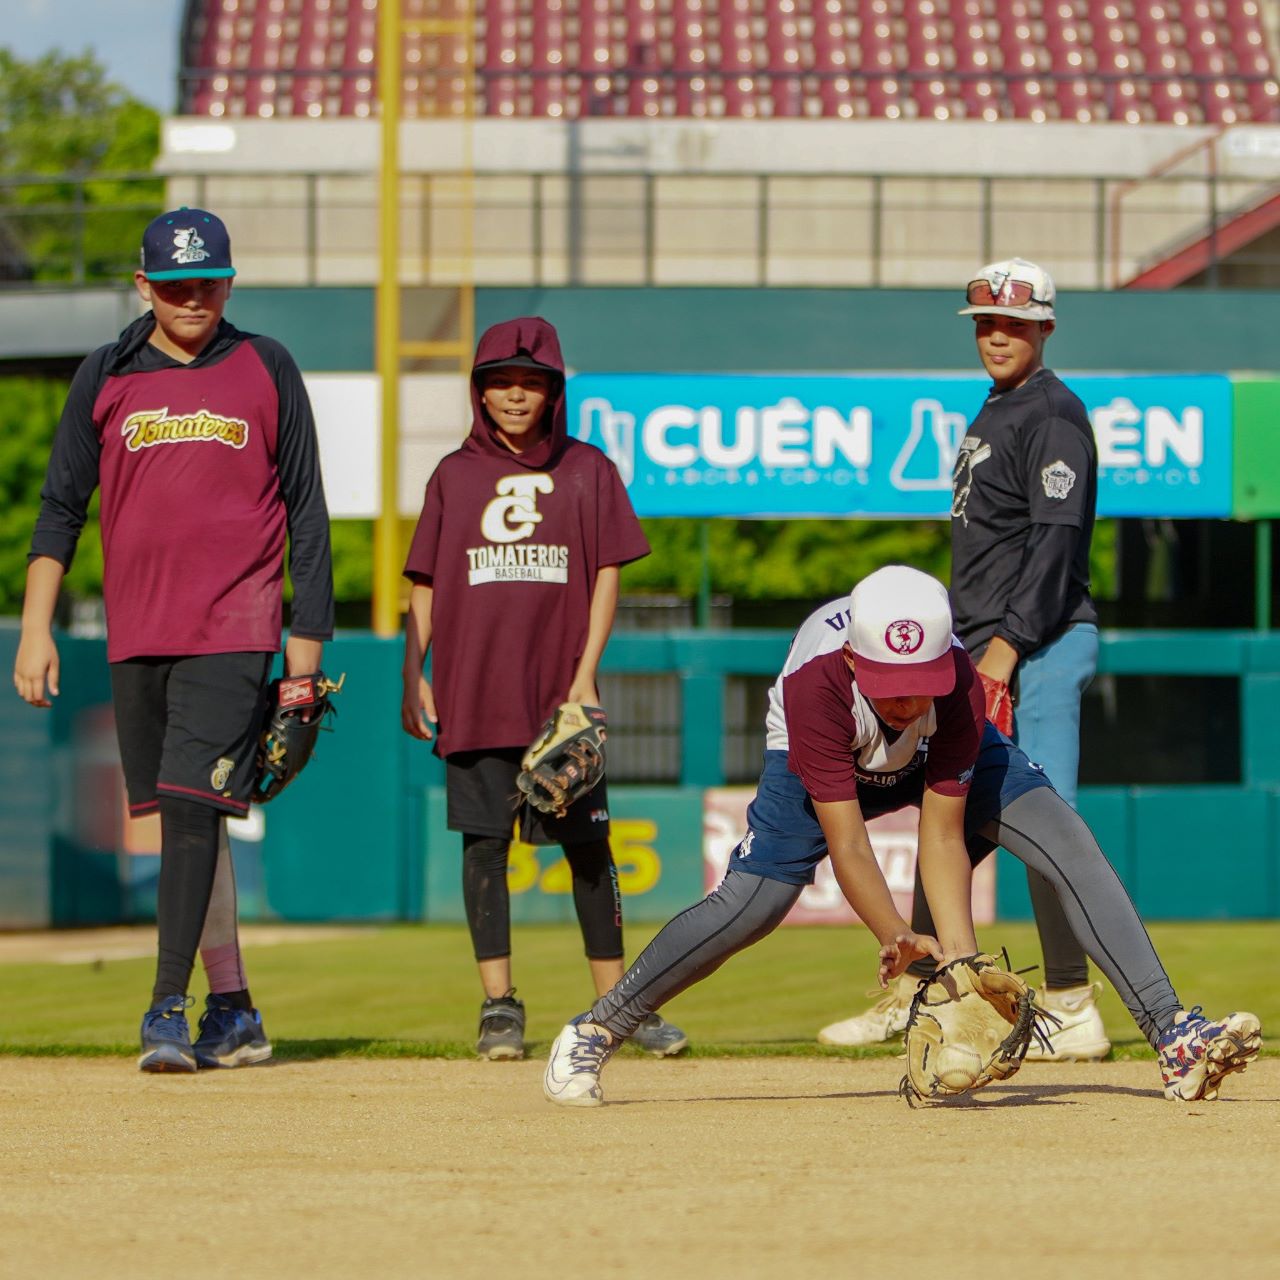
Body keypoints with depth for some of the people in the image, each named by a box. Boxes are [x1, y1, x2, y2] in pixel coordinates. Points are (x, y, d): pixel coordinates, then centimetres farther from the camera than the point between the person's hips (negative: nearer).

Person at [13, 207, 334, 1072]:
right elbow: (61, 508, 9)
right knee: (180, 822, 6)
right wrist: (37, 627, 0)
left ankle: (169, 1011, -19)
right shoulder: (105, 379, 9)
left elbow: (305, 508, 8)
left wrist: (309, 632, 4)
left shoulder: (266, 371, 5)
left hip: (234, 631, -3)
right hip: (136, 635, 3)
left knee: (192, 807, -16)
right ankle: (233, 1012, 14)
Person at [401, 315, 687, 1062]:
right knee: (484, 840, -1)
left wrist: (586, 674, -6)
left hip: (561, 689, -1)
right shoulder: (455, 477, 11)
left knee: (587, 844, 1)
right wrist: (413, 677, 2)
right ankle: (500, 1003, 2)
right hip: (473, 690, 1)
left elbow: (607, 576, 4)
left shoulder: (587, 472, 8)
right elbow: (425, 585, 12)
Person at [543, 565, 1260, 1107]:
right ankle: (596, 1032, -3)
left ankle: (1173, 1034, -22)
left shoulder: (960, 689, -36)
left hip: (941, 759, 2)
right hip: (825, 762, -2)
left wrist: (960, 955, -41)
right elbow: (846, 843, -40)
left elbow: (943, 835, -30)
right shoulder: (815, 685, -41)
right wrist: (899, 940, -52)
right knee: (751, 904, -21)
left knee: (1067, 843, -19)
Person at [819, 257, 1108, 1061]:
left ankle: (1074, 1009, -13)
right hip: (989, 649, 10)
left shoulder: (1052, 414, -11)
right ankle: (913, 996, 21)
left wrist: (1010, 643, -25)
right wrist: (976, 648, 19)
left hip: (1038, 647, -10)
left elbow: (1057, 537, -20)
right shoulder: (997, 413, 20)